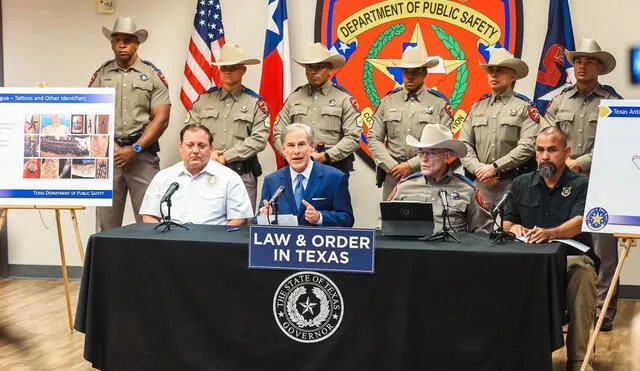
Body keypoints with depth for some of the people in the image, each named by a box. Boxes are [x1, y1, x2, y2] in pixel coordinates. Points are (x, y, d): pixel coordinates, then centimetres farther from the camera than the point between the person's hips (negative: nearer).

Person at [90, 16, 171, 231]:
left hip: (143, 154, -2)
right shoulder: (101, 75, 11)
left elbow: (161, 118, -2)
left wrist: (135, 149, -9)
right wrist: (111, 146, -7)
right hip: (108, 155, 2)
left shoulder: (152, 75, 5)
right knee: (106, 223, 4)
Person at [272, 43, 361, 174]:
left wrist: (325, 156, -12)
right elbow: (278, 134, 11)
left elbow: (353, 137, -4)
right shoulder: (294, 98, 12)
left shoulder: (344, 98, 3)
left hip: (334, 167, -2)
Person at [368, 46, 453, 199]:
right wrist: (392, 166, -5)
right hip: (393, 175, 2)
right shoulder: (388, 101, 11)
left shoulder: (439, 103, 3)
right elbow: (373, 139, 8)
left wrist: (411, 165, -10)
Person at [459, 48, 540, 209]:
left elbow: (527, 147, -9)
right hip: (481, 182, 4)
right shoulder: (477, 107, 16)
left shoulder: (525, 107, 3)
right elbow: (464, 144, 10)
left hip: (512, 183, -3)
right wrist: (478, 169, -7)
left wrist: (494, 167, -13)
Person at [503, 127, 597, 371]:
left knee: (581, 273, -38)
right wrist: (514, 227, -11)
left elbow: (579, 222, -16)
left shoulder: (581, 185, 3)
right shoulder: (521, 184, 16)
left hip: (572, 256, -2)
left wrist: (550, 233, -37)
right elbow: (506, 223, 16)